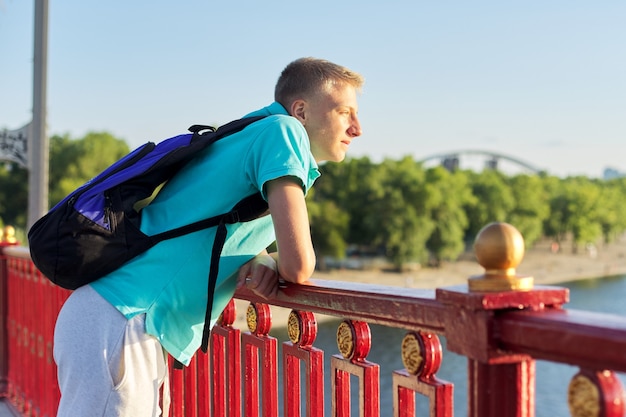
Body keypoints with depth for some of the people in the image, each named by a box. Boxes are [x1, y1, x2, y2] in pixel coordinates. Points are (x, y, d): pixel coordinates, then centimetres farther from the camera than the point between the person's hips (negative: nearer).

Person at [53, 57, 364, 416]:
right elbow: (298, 266, -18)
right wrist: (274, 264, 6)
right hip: (122, 322, -10)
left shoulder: (254, 137, 18)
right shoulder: (283, 129, -9)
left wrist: (260, 260, 0)